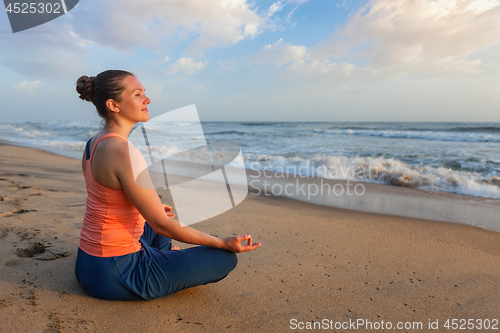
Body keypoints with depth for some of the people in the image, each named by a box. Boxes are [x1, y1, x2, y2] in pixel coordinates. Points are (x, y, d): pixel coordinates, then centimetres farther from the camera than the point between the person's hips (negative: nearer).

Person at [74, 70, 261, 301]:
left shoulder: (93, 144, 3)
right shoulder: (124, 152, -27)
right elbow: (162, 225, -24)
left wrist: (150, 210, 30)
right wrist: (223, 243, -14)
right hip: (115, 276, -9)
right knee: (226, 258, -3)